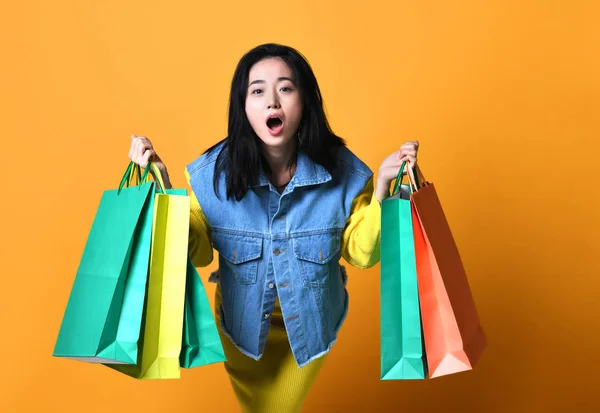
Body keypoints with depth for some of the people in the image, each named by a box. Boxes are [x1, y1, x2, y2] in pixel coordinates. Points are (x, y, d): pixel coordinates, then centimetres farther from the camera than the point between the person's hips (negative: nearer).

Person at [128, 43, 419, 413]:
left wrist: (382, 186, -29)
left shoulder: (342, 171, -23)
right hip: (242, 324, 1)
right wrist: (161, 188, -26)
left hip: (311, 324, 0)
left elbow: (362, 253, -15)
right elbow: (196, 252, -13)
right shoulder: (212, 174, -23)